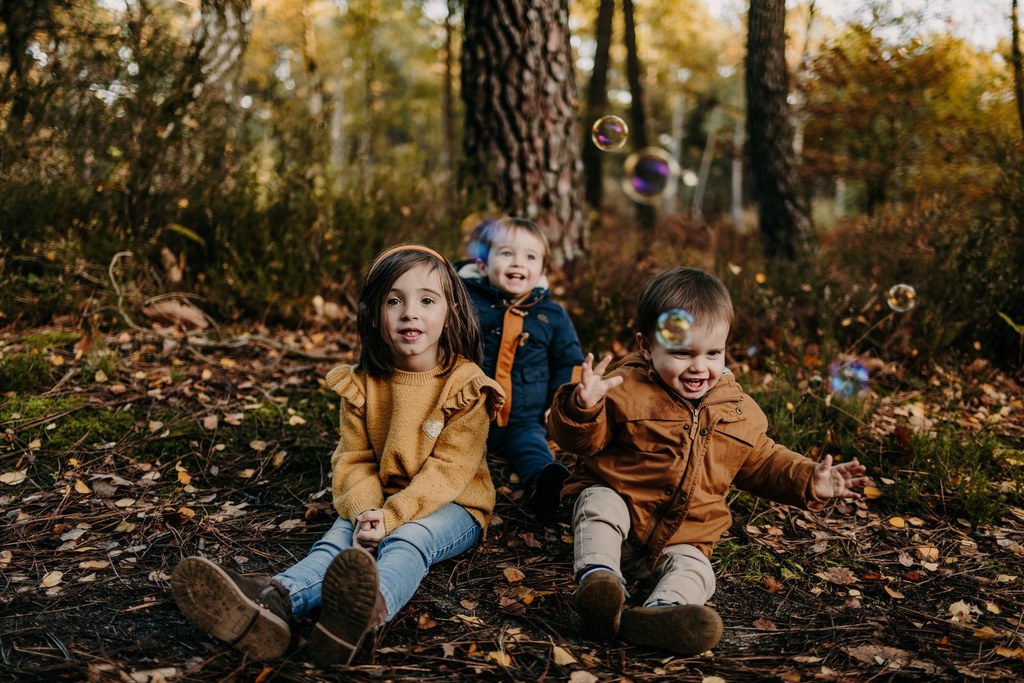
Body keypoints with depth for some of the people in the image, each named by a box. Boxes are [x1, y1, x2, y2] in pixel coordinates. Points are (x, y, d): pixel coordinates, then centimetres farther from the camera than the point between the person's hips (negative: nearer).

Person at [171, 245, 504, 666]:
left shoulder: (466, 386, -10)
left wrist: (392, 517, -27)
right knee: (338, 541, -26)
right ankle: (272, 602, -57)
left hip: (452, 506, -4)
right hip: (379, 505, 4)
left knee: (407, 540, -36)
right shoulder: (362, 386, 3)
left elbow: (448, 469, -16)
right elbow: (353, 461, 0)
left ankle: (372, 609, -70)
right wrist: (366, 511, -22)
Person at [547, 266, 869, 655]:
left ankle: (658, 614, -53)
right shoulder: (627, 390, -10)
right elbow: (581, 438, -15)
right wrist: (583, 407, -38)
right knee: (598, 504, -32)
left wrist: (809, 480, 3)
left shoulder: (738, 410, 5)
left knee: (693, 569, -26)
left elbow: (761, 461, 18)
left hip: (679, 539, 3)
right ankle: (597, 578, -44)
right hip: (619, 509, -2)